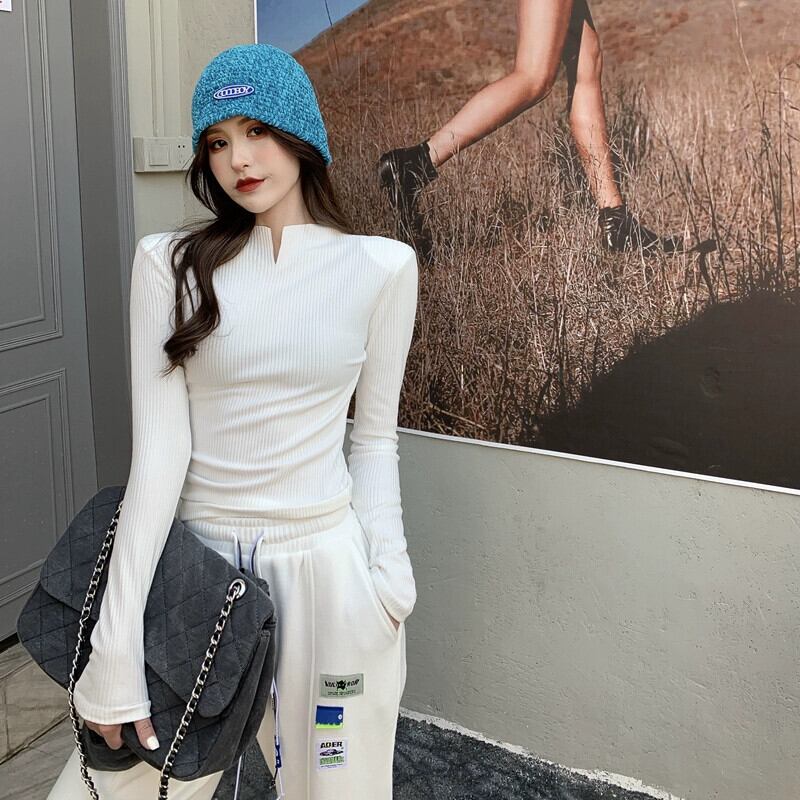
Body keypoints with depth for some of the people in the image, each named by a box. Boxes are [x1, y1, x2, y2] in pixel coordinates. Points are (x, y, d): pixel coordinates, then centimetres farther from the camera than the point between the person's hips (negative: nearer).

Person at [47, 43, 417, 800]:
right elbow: (159, 447, -10)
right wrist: (116, 642, -14)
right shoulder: (171, 261, -4)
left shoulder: (381, 266, -2)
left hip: (326, 565, 0)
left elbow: (374, 437, 5)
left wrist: (387, 564, -8)